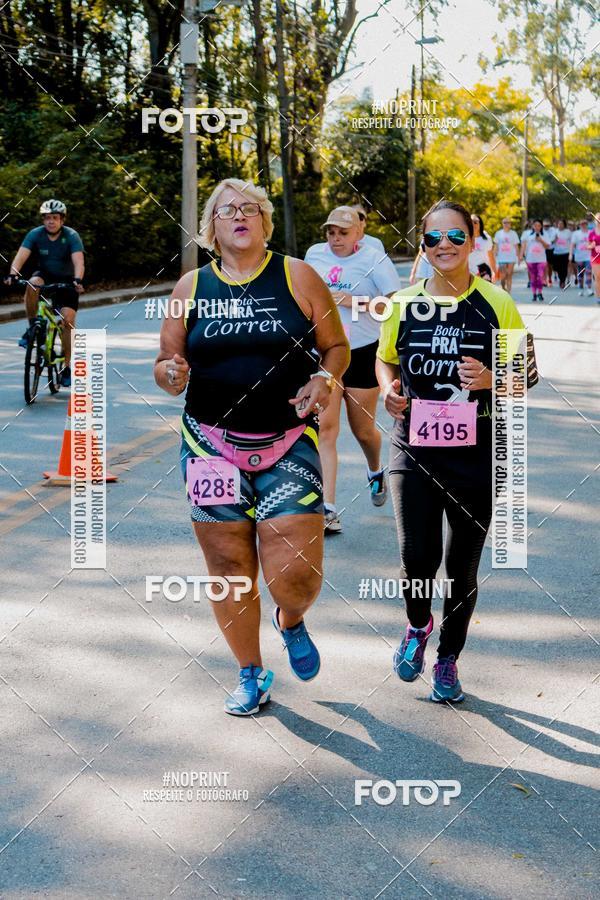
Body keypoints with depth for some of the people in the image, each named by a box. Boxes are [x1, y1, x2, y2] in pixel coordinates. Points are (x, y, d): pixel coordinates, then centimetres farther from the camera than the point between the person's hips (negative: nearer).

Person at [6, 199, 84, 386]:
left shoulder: (71, 236, -20)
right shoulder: (35, 234, -14)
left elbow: (78, 262, -33)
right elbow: (21, 256, -26)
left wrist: (78, 280, -53)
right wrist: (13, 273, -45)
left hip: (66, 280, -2)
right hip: (45, 275, 2)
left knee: (68, 320, -14)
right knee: (32, 285, -34)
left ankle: (67, 366, -5)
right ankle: (32, 328, -15)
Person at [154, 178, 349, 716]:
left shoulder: (297, 277, 2)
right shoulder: (191, 287, 6)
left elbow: (337, 346, 7)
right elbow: (167, 363, 10)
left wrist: (325, 378, -14)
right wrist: (171, 374, -13)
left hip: (289, 446, -2)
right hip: (213, 445, 2)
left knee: (295, 574, -10)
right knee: (229, 570, 5)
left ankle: (292, 621, 27)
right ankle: (252, 674, 27)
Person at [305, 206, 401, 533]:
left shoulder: (374, 259, -8)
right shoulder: (314, 254, 6)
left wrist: (356, 302, -22)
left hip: (363, 355, -3)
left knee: (362, 429, 12)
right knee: (325, 427, -9)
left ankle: (376, 471, 48)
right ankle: (328, 511, -11)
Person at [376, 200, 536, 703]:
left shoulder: (497, 305, -3)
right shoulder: (405, 303, 1)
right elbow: (385, 359, 17)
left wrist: (491, 379, -17)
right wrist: (389, 389, -5)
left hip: (477, 453, 0)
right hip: (414, 448, 1)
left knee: (462, 567, 8)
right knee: (418, 557, -9)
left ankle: (448, 658, 31)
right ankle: (418, 626, 26)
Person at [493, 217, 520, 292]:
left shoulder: (513, 233, 6)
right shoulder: (498, 233, 5)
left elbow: (516, 246, 7)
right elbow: (496, 246, 7)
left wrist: (518, 256, 3)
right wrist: (495, 256, 1)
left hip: (511, 258, 0)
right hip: (501, 258, 0)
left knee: (509, 275, -2)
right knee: (503, 277, -5)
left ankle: (508, 292, 2)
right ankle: (504, 290, 19)